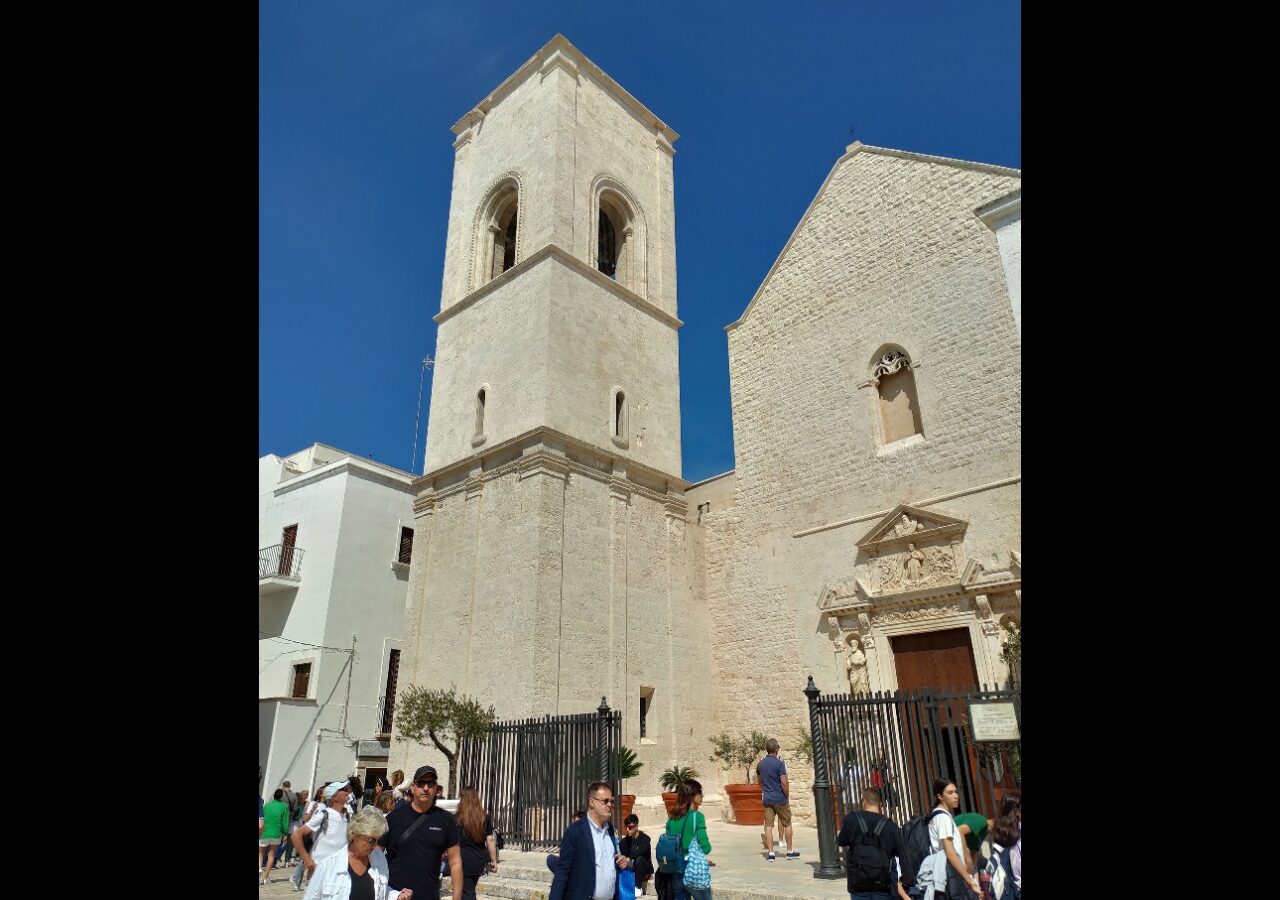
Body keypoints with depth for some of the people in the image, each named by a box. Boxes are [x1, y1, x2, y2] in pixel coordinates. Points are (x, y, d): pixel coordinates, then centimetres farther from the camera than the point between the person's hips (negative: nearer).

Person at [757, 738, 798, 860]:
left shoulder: (761, 764, 5)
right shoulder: (779, 763, -14)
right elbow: (784, 783, -18)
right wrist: (787, 796, -6)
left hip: (767, 799, 4)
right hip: (780, 798, -4)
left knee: (768, 826, 4)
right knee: (787, 824, 12)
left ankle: (770, 853, 1)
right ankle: (790, 851, 21)